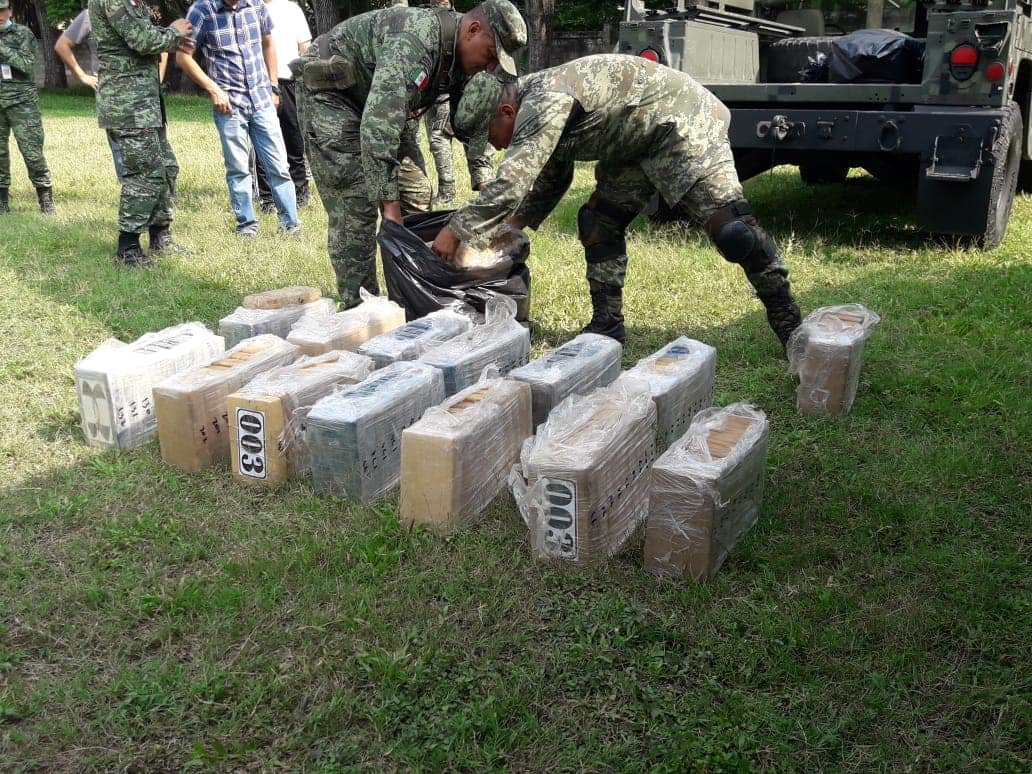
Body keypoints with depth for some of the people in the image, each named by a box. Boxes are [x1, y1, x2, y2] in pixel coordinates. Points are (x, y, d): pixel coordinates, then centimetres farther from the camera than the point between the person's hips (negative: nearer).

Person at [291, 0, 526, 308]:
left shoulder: (462, 56, -5)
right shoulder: (413, 42, -35)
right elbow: (378, 127, -42)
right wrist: (389, 204, -41)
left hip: (377, 106, 9)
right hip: (331, 96, -9)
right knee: (355, 207, -15)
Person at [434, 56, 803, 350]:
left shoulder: (543, 103, -26)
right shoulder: (537, 110, 8)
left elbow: (510, 183, -32)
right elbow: (550, 181, 22)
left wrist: (456, 230, -25)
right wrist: (512, 226, 16)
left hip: (683, 122, -10)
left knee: (731, 228, -18)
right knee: (598, 223, 5)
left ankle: (788, 323, -9)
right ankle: (607, 325, 10)